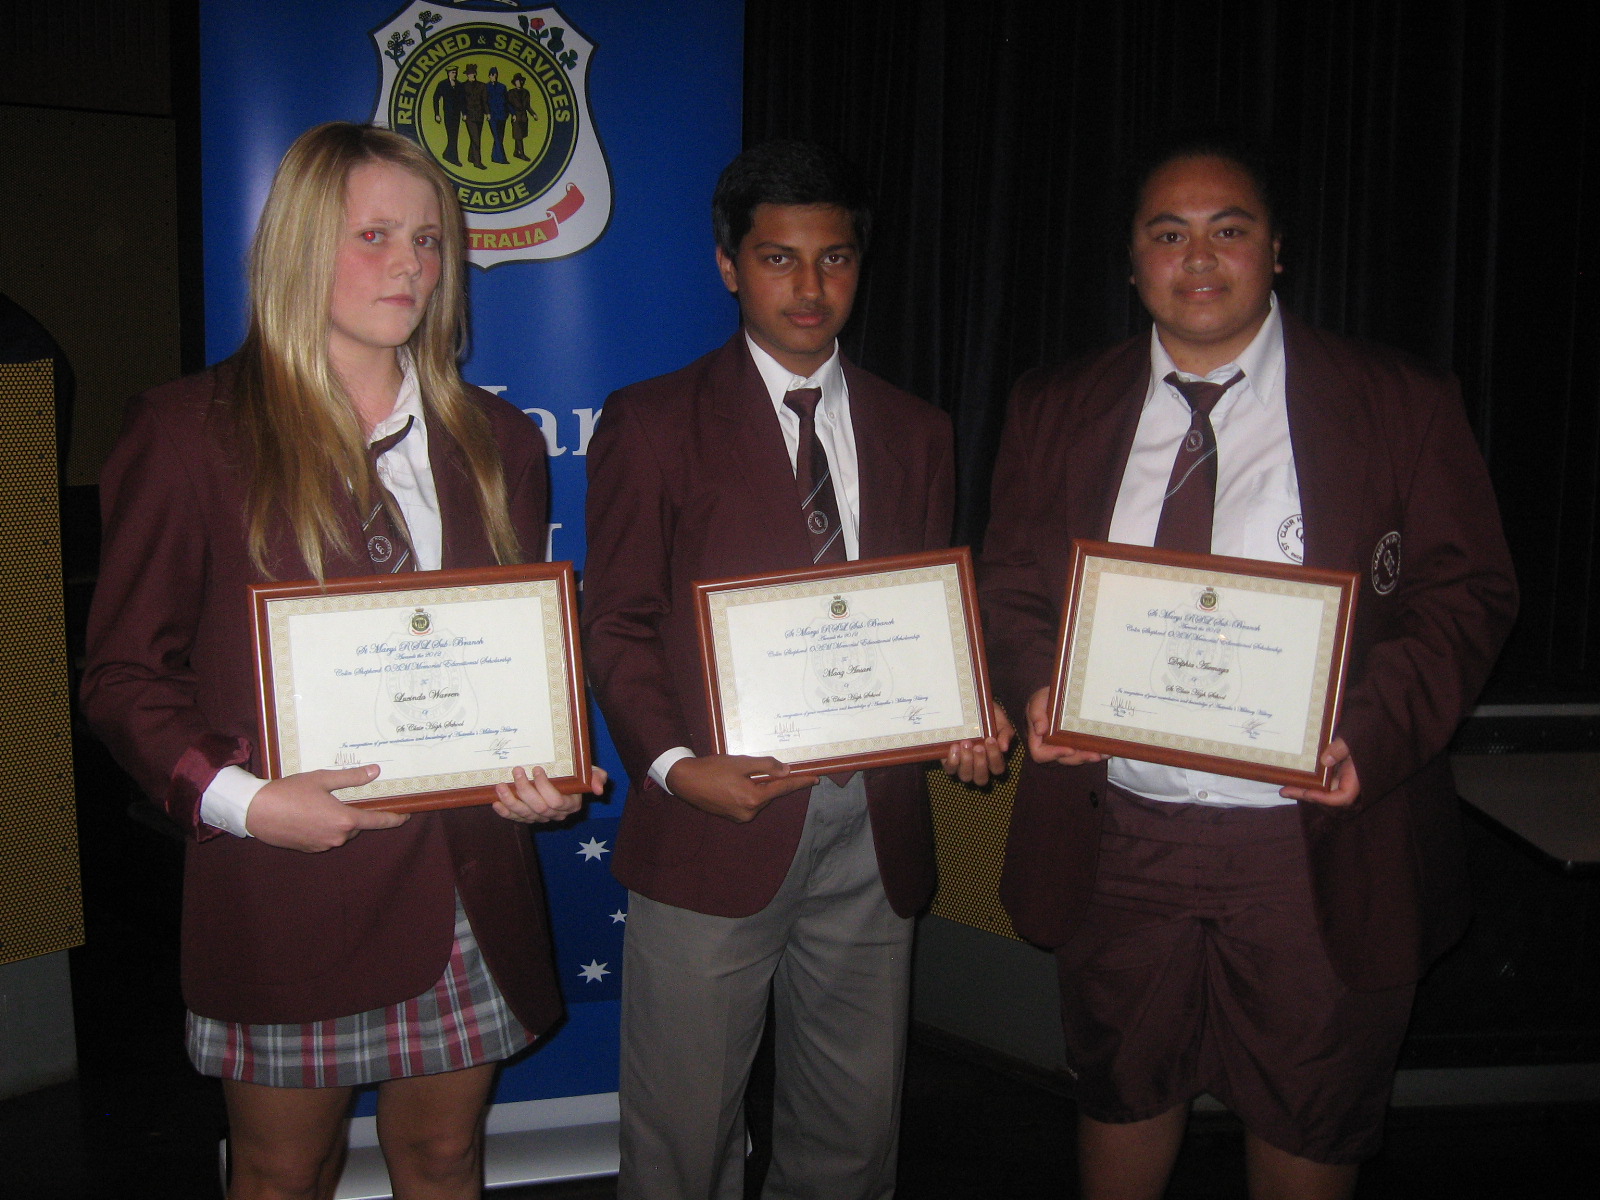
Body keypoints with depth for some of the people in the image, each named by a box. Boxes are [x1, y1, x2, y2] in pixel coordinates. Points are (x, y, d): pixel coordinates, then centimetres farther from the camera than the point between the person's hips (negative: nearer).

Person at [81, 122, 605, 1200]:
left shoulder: (498, 442, 10)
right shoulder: (190, 432, -4)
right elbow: (126, 671, -3)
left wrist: (554, 762, -2)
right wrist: (234, 796, -18)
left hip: (469, 890, 4)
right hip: (285, 884, -3)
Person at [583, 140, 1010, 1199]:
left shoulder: (917, 433, 12)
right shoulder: (653, 423, 1)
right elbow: (617, 623, -2)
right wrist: (672, 764, -16)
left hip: (874, 829, 4)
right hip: (719, 816, -3)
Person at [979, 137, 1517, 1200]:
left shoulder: (1402, 406, -3)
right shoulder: (1057, 411, 4)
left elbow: (1469, 593, -4)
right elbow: (1012, 585, 8)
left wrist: (1374, 731, -20)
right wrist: (1039, 684, -14)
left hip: (1321, 842, -1)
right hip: (1117, 828, 2)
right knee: (1121, 1091, 20)